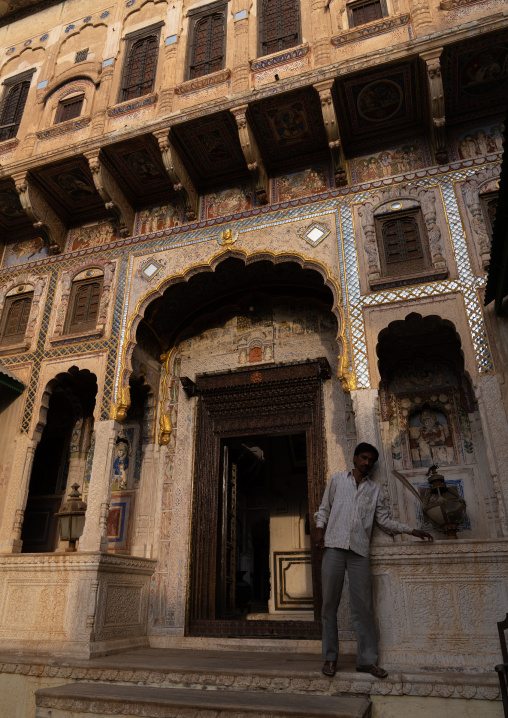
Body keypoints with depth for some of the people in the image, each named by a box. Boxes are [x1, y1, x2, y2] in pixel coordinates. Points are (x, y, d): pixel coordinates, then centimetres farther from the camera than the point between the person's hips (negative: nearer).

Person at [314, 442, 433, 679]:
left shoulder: (374, 489, 19)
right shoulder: (337, 479, 13)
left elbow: (384, 520, 19)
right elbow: (324, 508, 14)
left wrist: (412, 530, 13)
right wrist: (320, 528, -2)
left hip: (359, 551, 2)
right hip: (334, 546, -2)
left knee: (363, 606, -1)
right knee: (329, 604, -1)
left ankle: (367, 660, 8)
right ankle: (330, 657, 8)